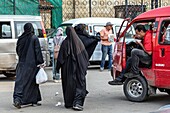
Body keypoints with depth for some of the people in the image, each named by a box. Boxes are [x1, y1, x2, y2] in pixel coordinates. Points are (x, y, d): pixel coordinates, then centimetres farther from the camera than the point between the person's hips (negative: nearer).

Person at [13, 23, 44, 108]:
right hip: (31, 63, -3)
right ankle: (34, 100, 10)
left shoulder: (20, 38, 5)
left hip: (22, 63, 3)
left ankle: (17, 99, -9)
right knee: (32, 81, 7)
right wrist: (40, 62, -7)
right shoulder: (34, 38, -8)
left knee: (20, 81, 2)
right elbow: (37, 51, -11)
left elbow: (18, 51, 12)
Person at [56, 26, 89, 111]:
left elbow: (60, 57, -5)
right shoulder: (78, 42, -2)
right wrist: (85, 66, 12)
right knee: (80, 83, 1)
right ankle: (77, 103, -13)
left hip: (68, 67, 0)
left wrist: (57, 67, 5)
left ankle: (68, 103, 19)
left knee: (68, 84, 11)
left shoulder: (65, 43, -7)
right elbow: (85, 55, 2)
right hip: (78, 67, 0)